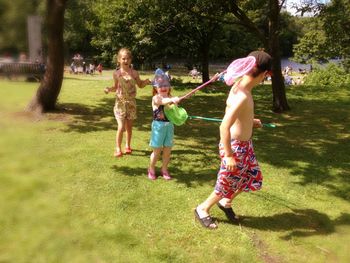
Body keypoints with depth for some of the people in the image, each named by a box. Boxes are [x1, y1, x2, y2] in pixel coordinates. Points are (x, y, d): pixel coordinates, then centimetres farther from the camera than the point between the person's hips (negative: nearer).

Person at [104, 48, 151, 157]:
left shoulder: (134, 73, -2)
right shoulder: (116, 73, -3)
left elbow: (140, 85, 11)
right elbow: (116, 87, 10)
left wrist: (146, 82, -9)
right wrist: (109, 89, -9)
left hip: (131, 103, 1)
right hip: (120, 103, -1)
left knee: (129, 127, 11)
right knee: (121, 127, -9)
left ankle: (128, 145, 31)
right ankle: (118, 148, 7)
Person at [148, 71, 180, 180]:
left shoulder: (170, 97, 5)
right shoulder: (156, 98, -11)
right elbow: (163, 101, -34)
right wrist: (172, 100, -53)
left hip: (169, 125, 4)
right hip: (158, 125, -4)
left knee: (168, 149, 10)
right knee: (157, 150, 4)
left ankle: (164, 169, 28)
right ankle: (151, 169, 25)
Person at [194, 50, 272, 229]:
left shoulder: (240, 87, 0)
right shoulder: (242, 96, -30)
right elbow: (224, 127, -33)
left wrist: (249, 121, 28)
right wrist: (229, 155, -26)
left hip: (245, 144, 9)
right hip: (235, 146, -9)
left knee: (253, 178, 22)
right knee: (227, 184, 10)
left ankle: (225, 202, 42)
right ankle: (202, 209, 33)